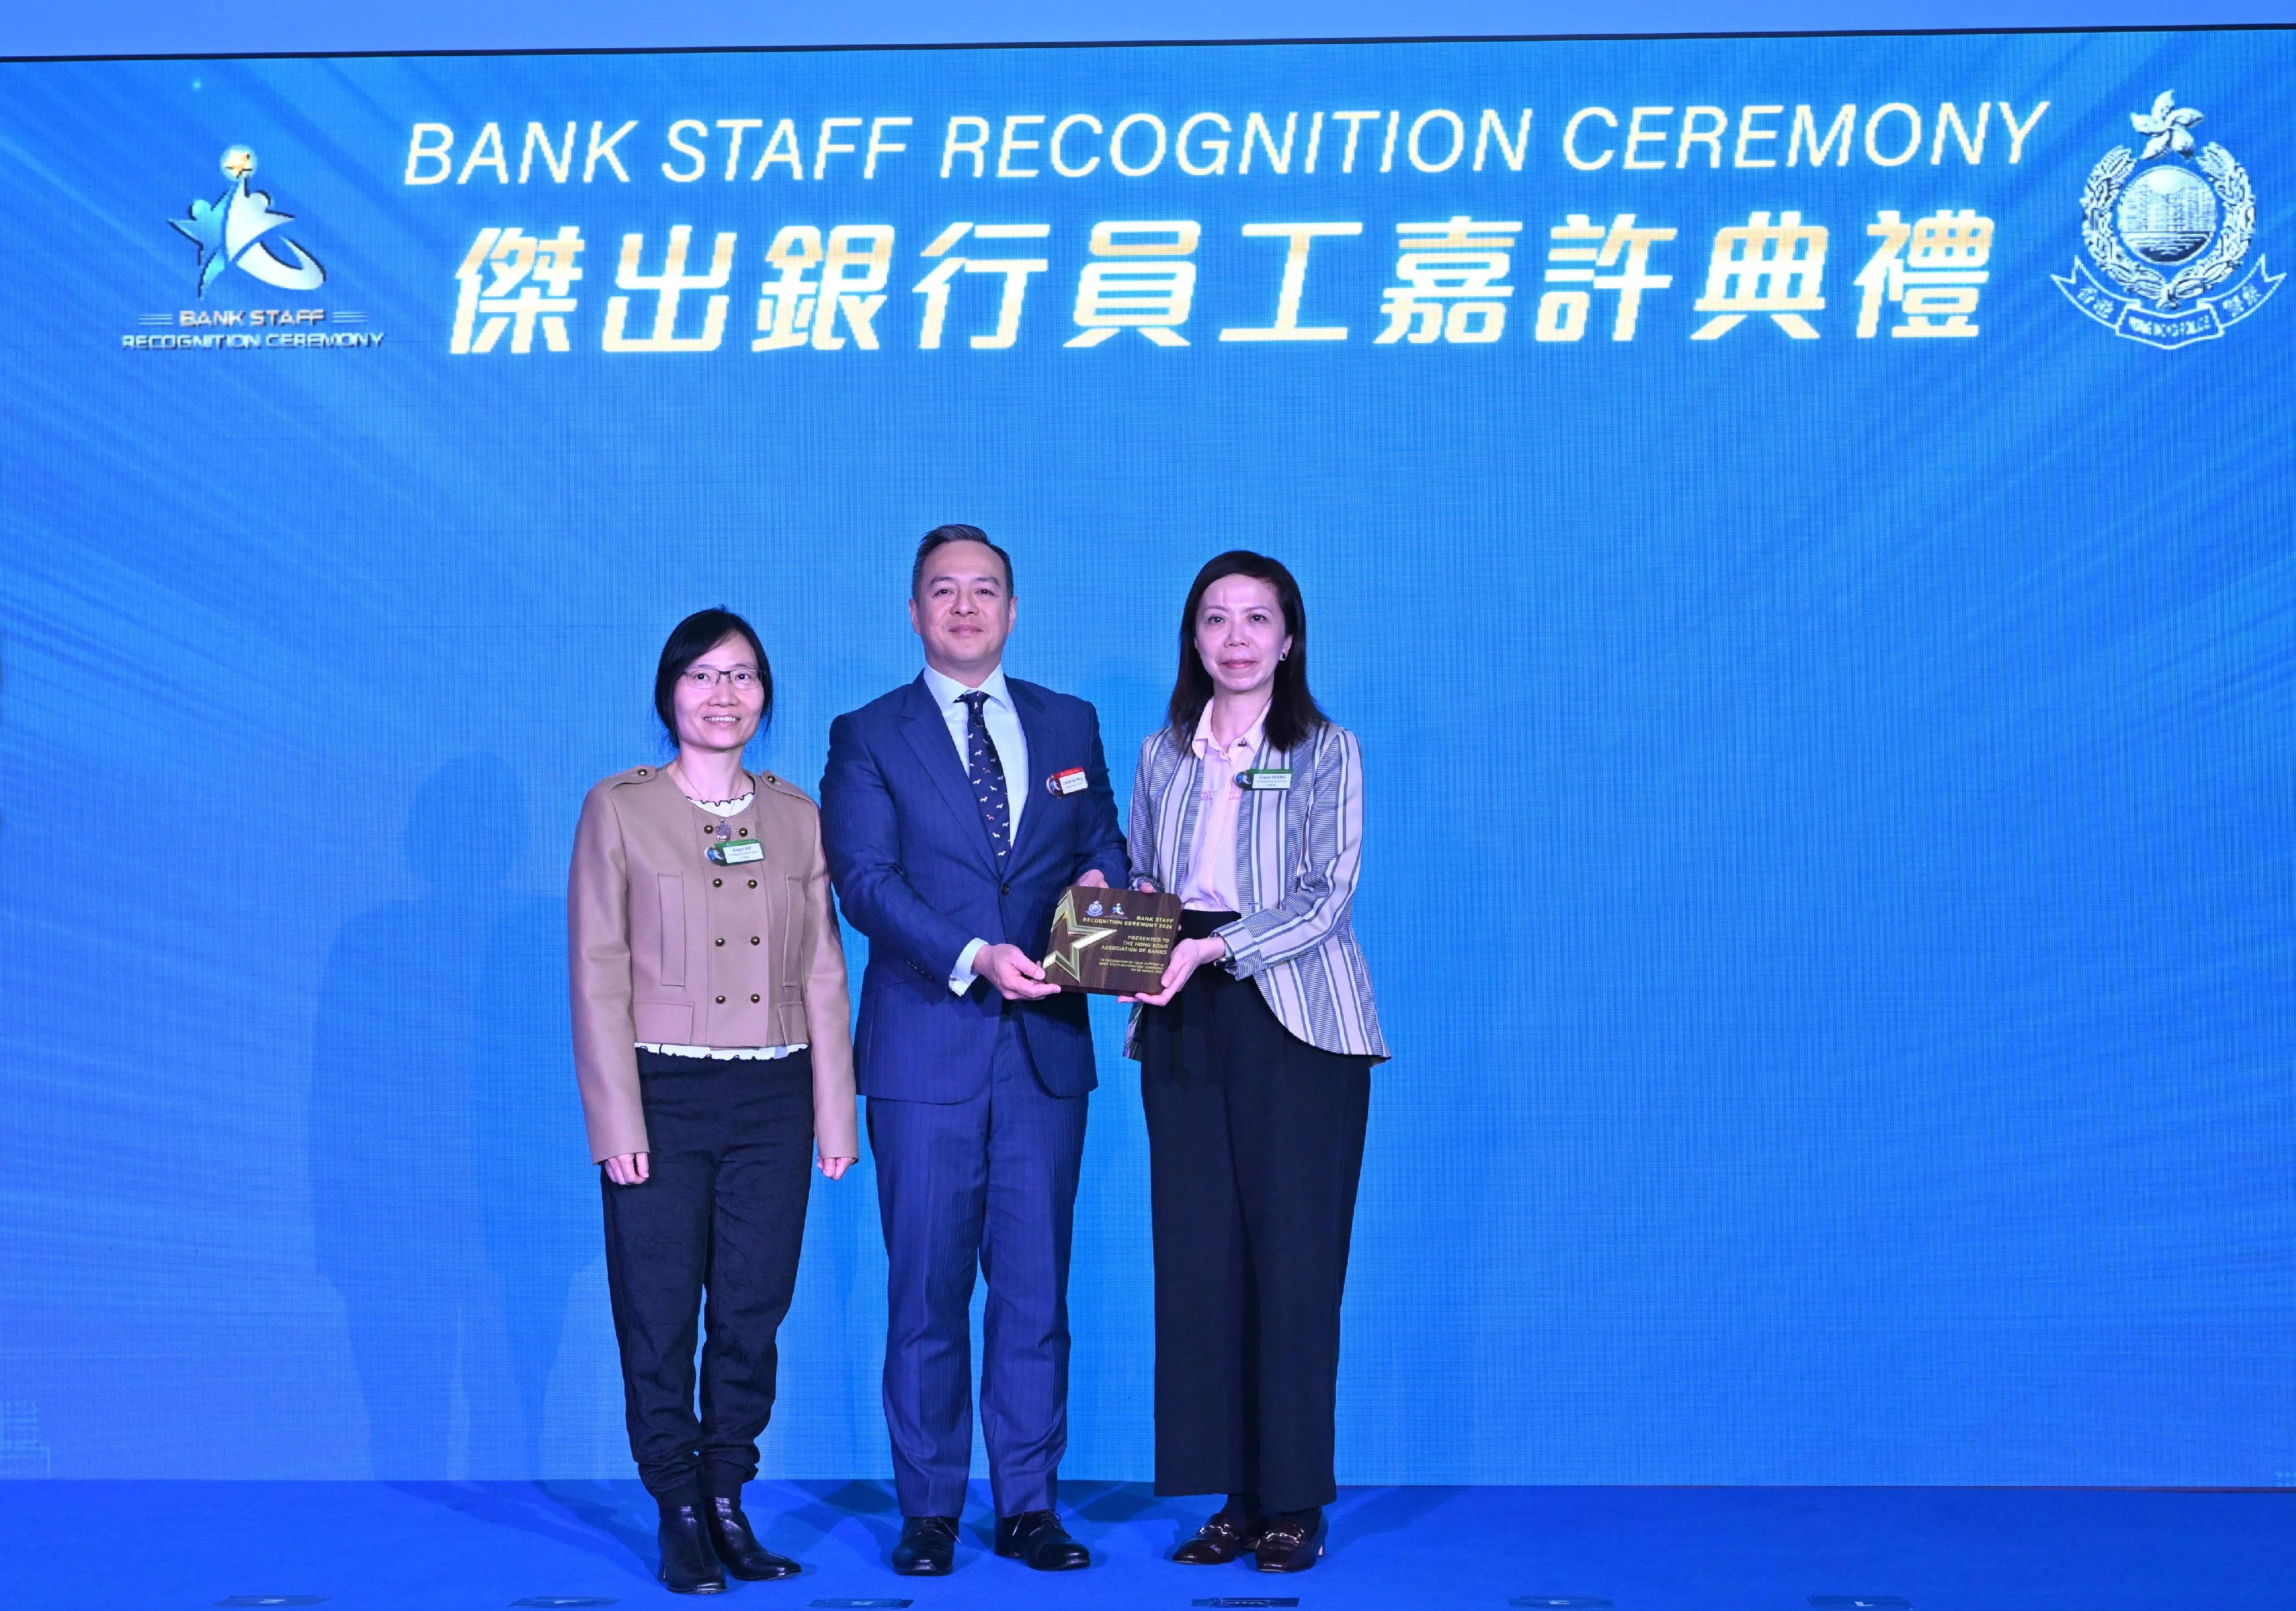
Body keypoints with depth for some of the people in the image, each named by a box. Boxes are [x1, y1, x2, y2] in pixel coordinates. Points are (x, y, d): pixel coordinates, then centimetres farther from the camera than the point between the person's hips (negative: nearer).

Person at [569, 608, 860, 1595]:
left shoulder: (796, 817, 9)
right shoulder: (619, 810, 0)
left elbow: (822, 972, 9)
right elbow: (598, 973, -3)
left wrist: (836, 1113, 5)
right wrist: (618, 1122, -10)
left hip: (773, 1099, 3)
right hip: (664, 1095, -2)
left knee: (753, 1312, 7)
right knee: (660, 1318, 3)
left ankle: (729, 1503, 20)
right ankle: (680, 1517, 16)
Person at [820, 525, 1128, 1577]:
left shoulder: (1070, 726, 14)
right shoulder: (868, 737, 3)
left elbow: (1104, 847, 16)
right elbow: (865, 881, -8)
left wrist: (1099, 883, -9)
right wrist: (973, 958, -21)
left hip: (1046, 1048, 3)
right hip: (926, 1050, -2)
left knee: (1036, 1285, 6)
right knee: (927, 1291, 4)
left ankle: (1028, 1506, 16)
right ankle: (929, 1512, 15)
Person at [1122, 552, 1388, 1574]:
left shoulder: (1327, 752, 1)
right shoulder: (1163, 757, 14)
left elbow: (1327, 895, -9)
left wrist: (1214, 947, -20)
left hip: (1295, 1027, -4)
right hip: (1185, 1029, 4)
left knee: (1296, 1262, -3)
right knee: (1199, 1260, 3)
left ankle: (1295, 1505, 8)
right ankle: (1234, 1498, 12)